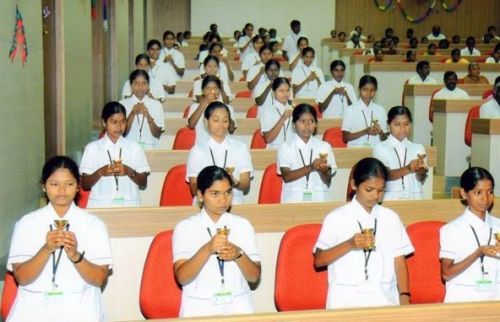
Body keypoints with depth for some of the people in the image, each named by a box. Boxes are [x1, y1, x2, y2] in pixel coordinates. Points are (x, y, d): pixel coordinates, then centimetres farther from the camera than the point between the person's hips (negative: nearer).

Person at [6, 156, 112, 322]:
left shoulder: (94, 224, 4)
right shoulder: (26, 223, 5)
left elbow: (99, 279, 0)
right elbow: (21, 278, -2)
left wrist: (75, 255, -16)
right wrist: (46, 249, -16)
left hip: (79, 305, 0)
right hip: (34, 305, 1)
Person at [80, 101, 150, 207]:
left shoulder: (134, 148, 9)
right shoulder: (92, 148, 7)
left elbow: (143, 184, 8)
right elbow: (85, 185, 6)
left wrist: (129, 172, -8)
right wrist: (100, 172, -10)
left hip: (129, 204, 1)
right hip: (100, 205, 0)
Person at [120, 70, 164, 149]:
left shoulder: (156, 105, 7)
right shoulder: (122, 104, 5)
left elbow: (157, 135, 2)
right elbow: (122, 133, -1)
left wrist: (148, 116, -13)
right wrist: (132, 114, -13)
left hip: (150, 147, 0)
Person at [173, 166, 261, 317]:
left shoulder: (243, 225, 7)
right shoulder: (185, 228, 1)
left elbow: (254, 277, 5)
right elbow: (182, 277, -9)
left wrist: (239, 254, -12)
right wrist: (207, 249, -21)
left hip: (238, 305, 2)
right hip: (199, 308, -2)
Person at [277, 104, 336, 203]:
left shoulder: (325, 146, 10)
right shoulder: (286, 147, 5)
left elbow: (327, 182, 8)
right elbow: (286, 176, -7)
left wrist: (323, 171, -13)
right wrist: (310, 167, -18)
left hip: (319, 198, 2)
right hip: (293, 199, -1)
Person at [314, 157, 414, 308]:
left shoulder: (391, 218, 12)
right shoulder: (336, 218, 2)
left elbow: (399, 260, 8)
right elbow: (319, 260, -2)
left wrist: (404, 297, -3)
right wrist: (349, 245, -14)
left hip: (385, 298, 2)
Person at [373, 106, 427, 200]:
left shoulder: (418, 148, 10)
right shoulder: (380, 148, 3)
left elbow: (421, 179, 1)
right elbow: (386, 175, -10)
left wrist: (421, 170, -21)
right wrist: (408, 169, -25)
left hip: (414, 197, 2)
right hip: (390, 198, -2)